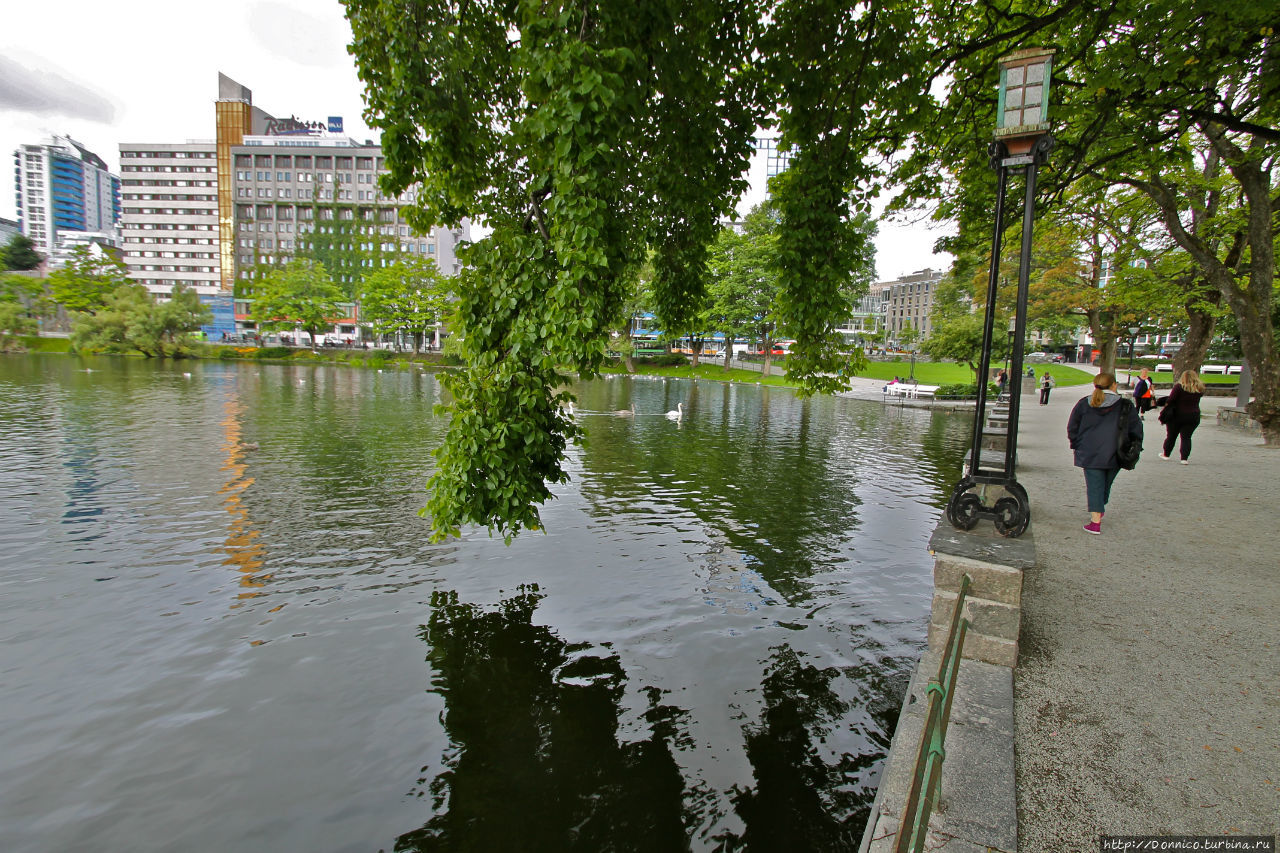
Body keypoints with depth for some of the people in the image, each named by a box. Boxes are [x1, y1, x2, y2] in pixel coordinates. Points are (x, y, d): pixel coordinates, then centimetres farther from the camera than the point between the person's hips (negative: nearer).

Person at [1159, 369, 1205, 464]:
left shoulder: (1179, 387, -10)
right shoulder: (1199, 389, 0)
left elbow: (1170, 400, -13)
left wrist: (1164, 413, -5)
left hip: (1177, 415, -2)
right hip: (1194, 416, 2)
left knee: (1171, 436, 11)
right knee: (1186, 437, 5)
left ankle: (1166, 454, 23)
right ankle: (1184, 458, -3)